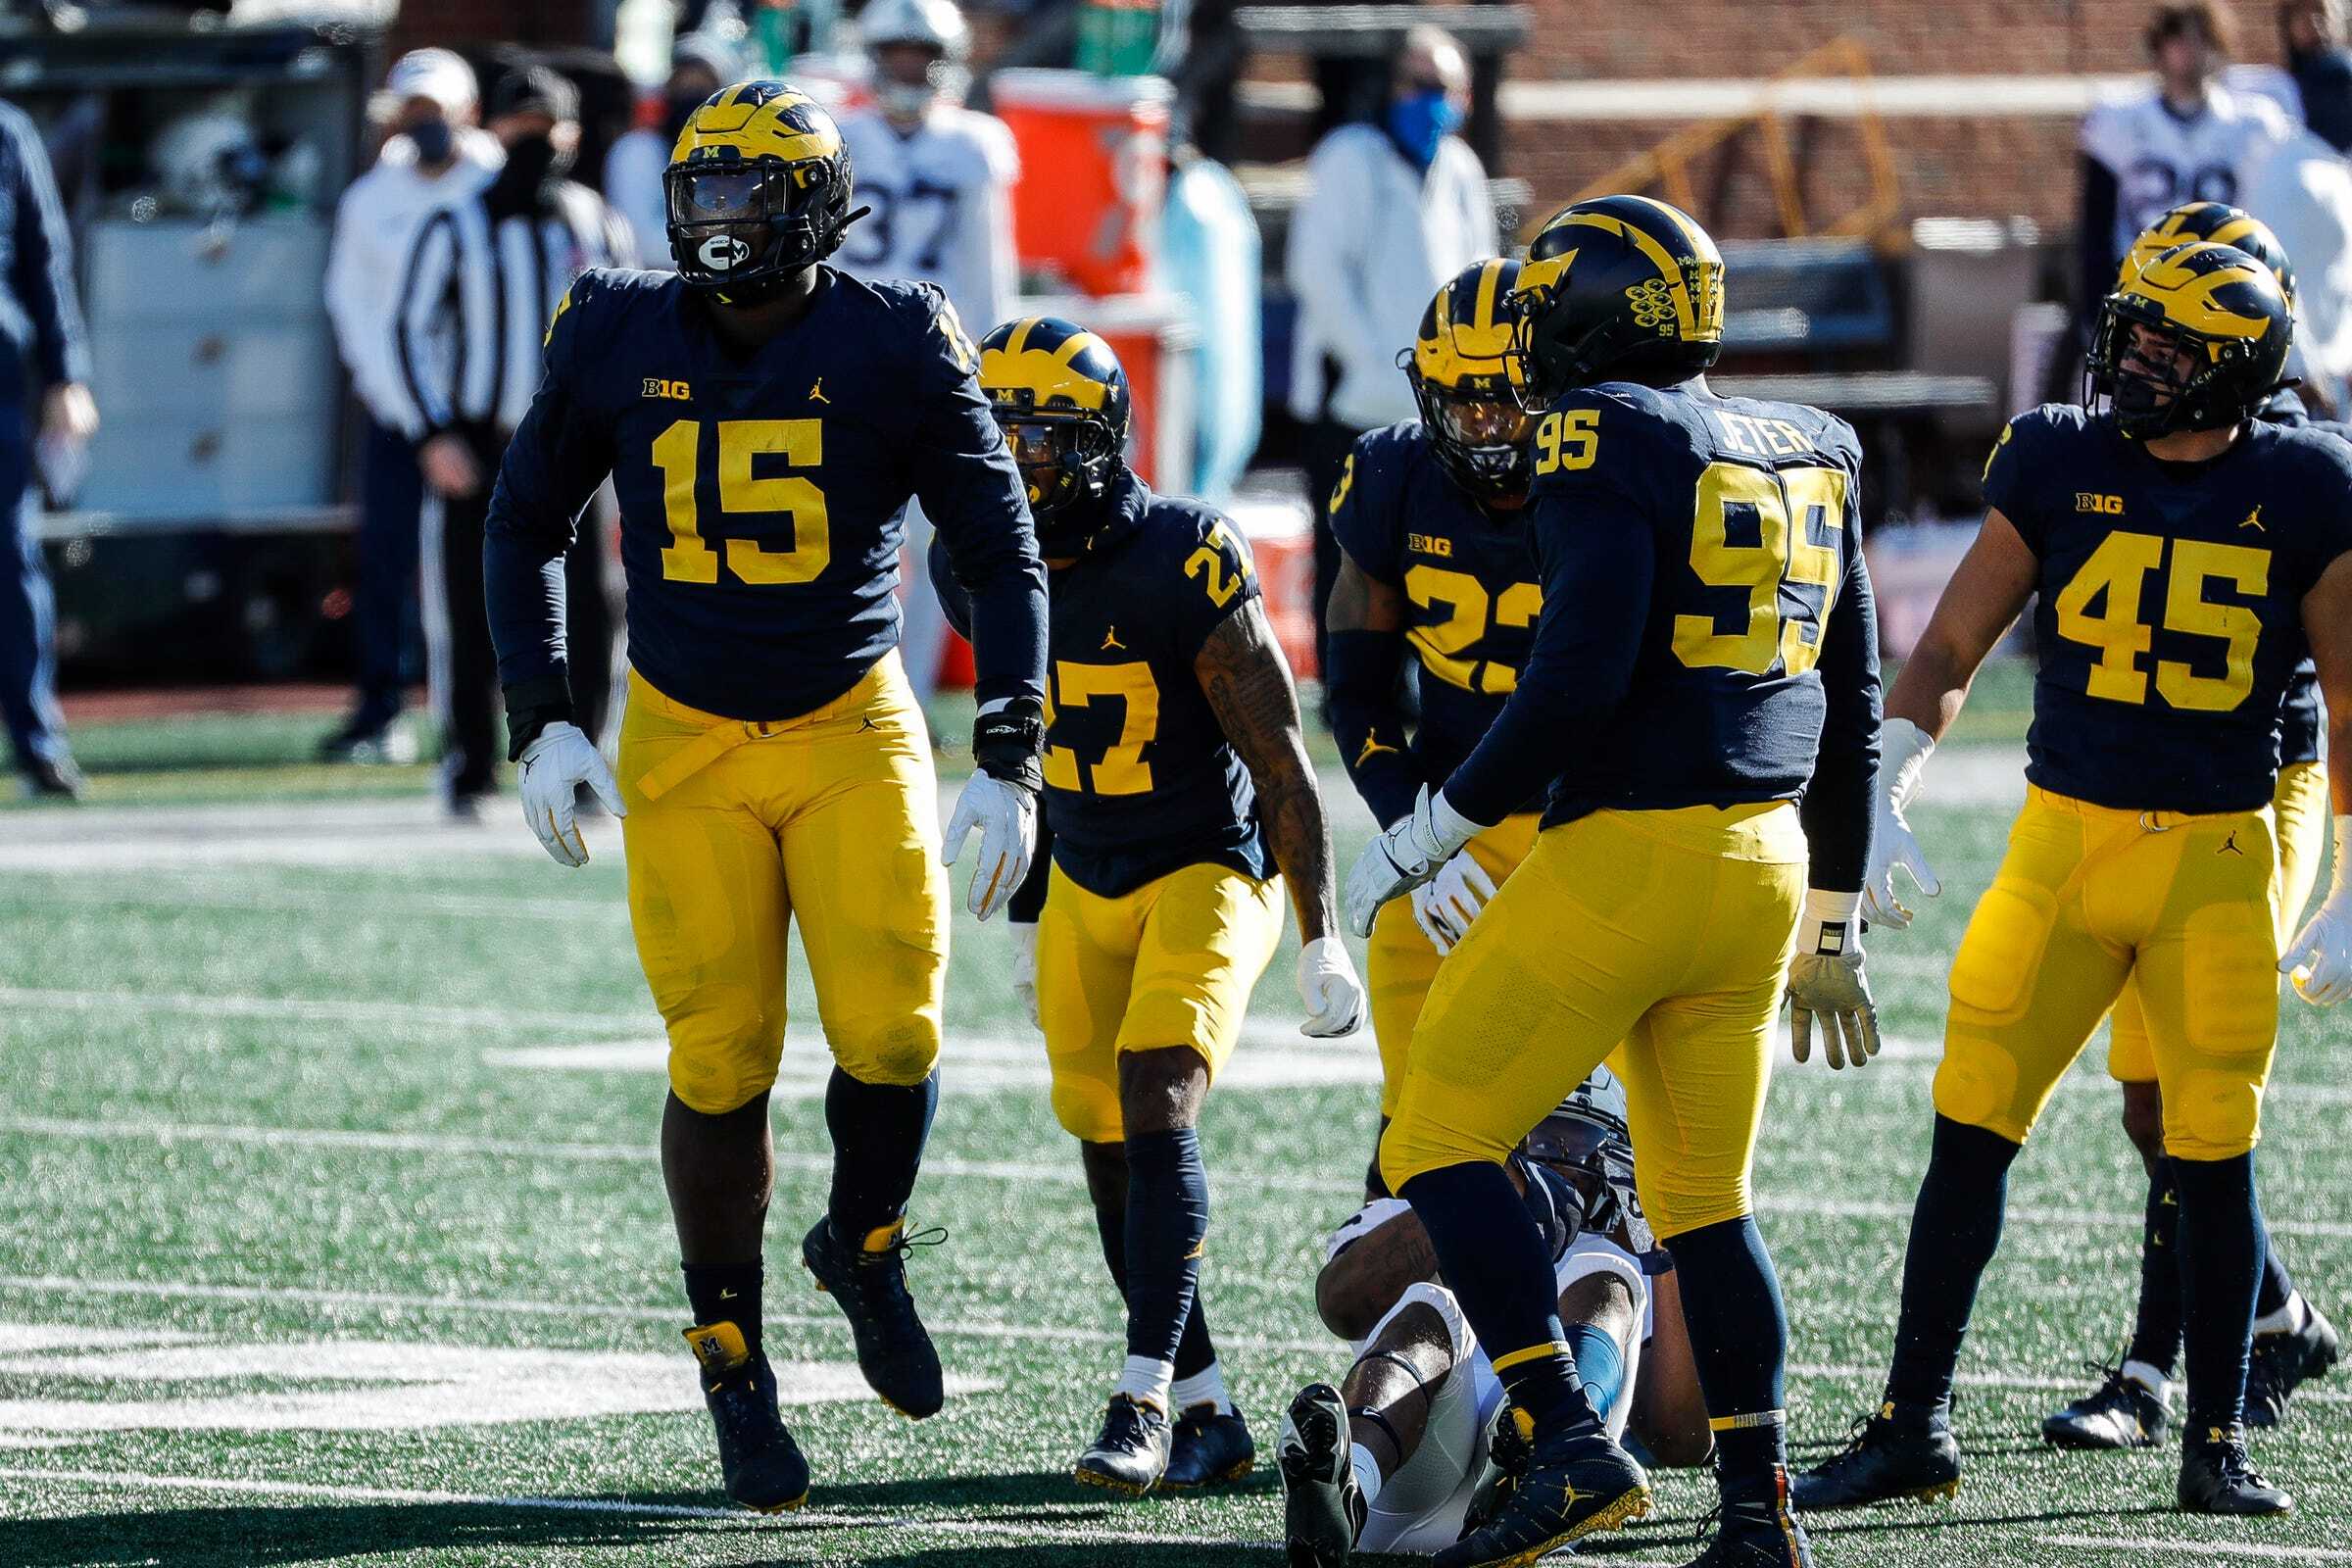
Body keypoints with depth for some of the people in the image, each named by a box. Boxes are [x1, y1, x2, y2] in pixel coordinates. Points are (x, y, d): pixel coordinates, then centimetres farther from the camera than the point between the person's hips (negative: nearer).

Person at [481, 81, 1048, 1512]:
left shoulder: (894, 347, -9)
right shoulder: (620, 338, -4)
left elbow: (1002, 555, -1)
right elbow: (528, 526, 11)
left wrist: (1012, 765, -6)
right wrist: (544, 722, 3)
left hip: (855, 733, -1)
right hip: (687, 744, 1)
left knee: (894, 1037, -14)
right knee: (720, 1068, -6)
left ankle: (865, 1246, 18)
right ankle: (734, 1365, 11)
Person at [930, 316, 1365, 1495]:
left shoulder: (1182, 567, -22)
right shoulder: (981, 569, -3)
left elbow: (1279, 759, -15)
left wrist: (1323, 939, -14)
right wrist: (1028, 922, 19)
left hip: (1209, 872, -6)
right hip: (1085, 886, 6)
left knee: (1157, 1108, -21)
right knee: (1110, 1152, 3)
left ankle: (1144, 1399, -22)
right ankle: (1210, 1412, 13)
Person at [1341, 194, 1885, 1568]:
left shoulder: (1609, 439, -9)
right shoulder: (1810, 459, 15)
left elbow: (1582, 677, -19)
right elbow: (1850, 715, 19)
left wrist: (1426, 836, -10)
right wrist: (1831, 927, 26)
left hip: (1624, 853, -8)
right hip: (1764, 865, 8)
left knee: (1441, 1144, 0)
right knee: (1706, 1197, 16)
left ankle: (1573, 1444, -12)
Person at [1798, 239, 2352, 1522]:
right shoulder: (2060, 462, -1)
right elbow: (1951, 645, 5)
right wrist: (1884, 797, -7)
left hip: (2218, 862, -1)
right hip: (2063, 839, 1)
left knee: (2214, 1159, -1)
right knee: (1972, 1128, -2)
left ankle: (2216, 1443, 13)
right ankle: (1913, 1425, 7)